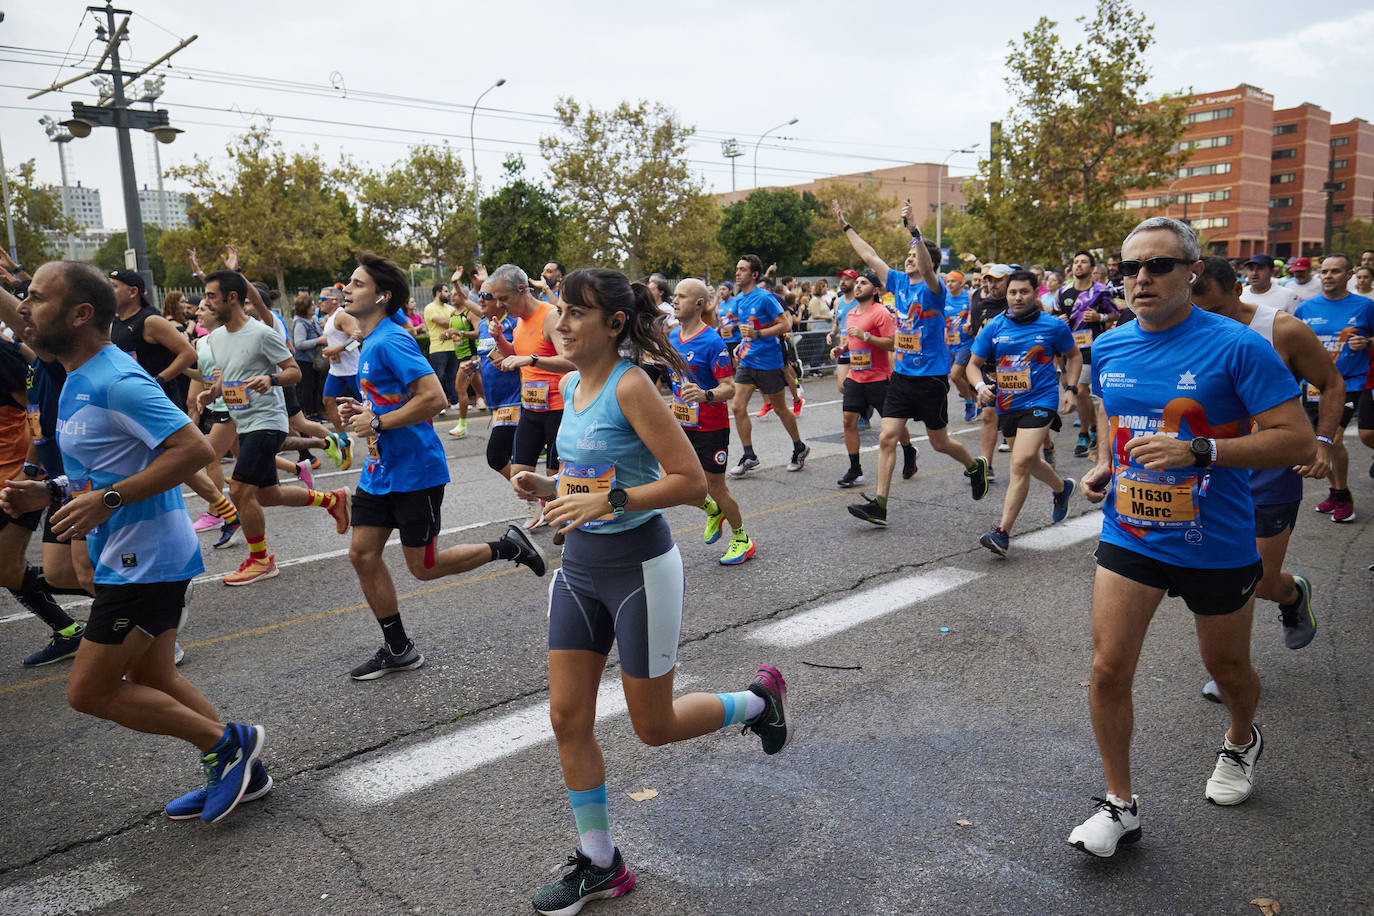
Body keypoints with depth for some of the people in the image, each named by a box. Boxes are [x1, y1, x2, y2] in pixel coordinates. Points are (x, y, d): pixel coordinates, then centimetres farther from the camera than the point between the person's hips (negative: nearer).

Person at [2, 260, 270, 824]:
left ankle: (227, 742, 9)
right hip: (130, 557, 10)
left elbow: (194, 449, -29)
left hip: (145, 560, -10)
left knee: (89, 692, -1)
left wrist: (108, 500, -28)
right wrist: (51, 492, 6)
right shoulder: (80, 381, 13)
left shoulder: (116, 381, -20)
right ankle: (238, 772, 28)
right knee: (151, 680, 18)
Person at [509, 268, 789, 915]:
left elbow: (691, 482, -21)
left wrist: (609, 501, -29)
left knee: (654, 726, 7)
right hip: (579, 566, 8)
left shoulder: (630, 386, -18)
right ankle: (599, 864, 26)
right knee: (567, 718, 8)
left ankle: (757, 699, 35)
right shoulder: (572, 385, 5)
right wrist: (548, 487, 1)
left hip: (639, 566, -7)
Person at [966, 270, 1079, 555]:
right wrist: (980, 386, -14)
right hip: (1006, 404, 5)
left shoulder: (1053, 326, -2)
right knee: (1030, 462, 21)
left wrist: (1070, 389, 2)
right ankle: (1062, 488, 53)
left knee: (1021, 463, -20)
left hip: (1040, 401, -5)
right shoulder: (994, 327, 2)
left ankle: (1002, 532, -19)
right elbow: (974, 364, 6)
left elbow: (1073, 355, 14)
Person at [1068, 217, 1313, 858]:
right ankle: (1119, 805, 16)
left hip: (1215, 546, -3)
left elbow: (1298, 443, -18)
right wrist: (1103, 465, 1)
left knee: (1226, 668, 19)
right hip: (1128, 535, 3)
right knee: (1108, 670, -3)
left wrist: (1199, 451, -30)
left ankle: (1242, 741, 54)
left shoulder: (1237, 347, -16)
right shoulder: (1109, 348, 1)